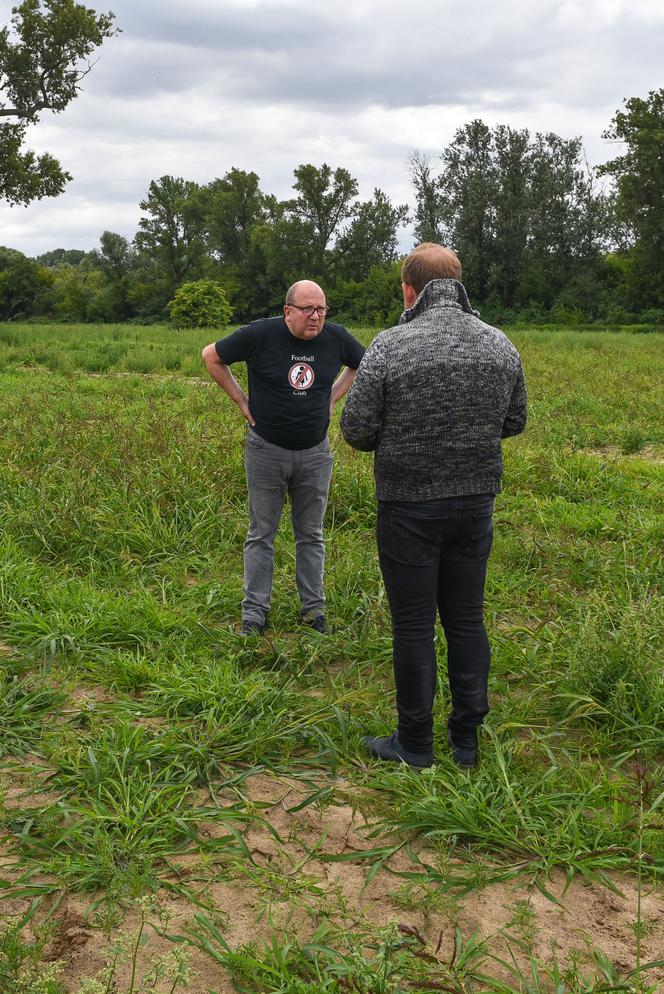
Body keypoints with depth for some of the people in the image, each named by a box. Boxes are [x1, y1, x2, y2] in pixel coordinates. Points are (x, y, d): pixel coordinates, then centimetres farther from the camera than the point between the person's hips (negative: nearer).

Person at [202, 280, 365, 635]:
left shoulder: (336, 337, -3)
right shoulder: (261, 334, -12)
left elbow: (362, 363, 19)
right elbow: (211, 356, 1)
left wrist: (332, 396, 7)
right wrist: (241, 400, -3)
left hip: (315, 452, 3)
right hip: (266, 450, -2)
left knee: (311, 535, 12)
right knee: (261, 535, 6)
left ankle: (314, 609, 23)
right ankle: (254, 611, 16)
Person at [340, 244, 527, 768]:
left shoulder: (389, 346, -15)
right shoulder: (501, 345, -1)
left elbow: (356, 430, -12)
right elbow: (514, 422, 9)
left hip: (409, 507, -4)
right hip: (476, 503, 4)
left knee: (414, 625, 7)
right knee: (467, 618, 15)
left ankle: (415, 744, 20)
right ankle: (467, 739, 25)